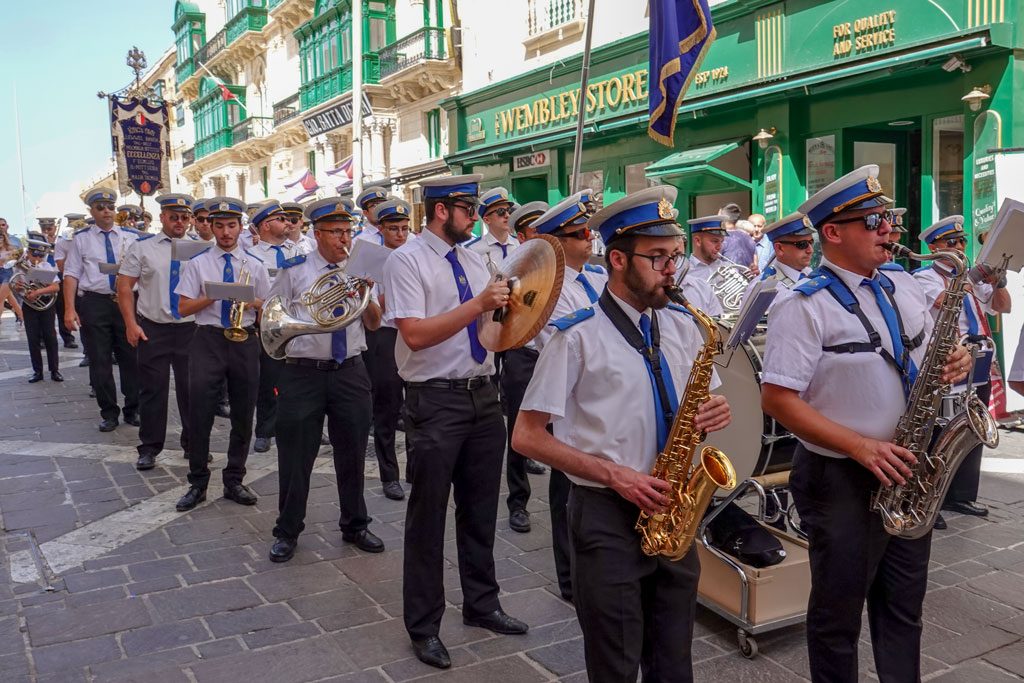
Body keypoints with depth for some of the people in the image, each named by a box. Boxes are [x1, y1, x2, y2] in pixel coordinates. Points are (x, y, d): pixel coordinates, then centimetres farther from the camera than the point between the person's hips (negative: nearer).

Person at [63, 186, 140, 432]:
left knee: (131, 358, 5)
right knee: (100, 361, 4)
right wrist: (69, 309, -9)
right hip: (94, 303, -1)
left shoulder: (131, 236, 8)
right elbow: (71, 274, 0)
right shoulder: (82, 239, 6)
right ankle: (108, 413, 15)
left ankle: (132, 410, 18)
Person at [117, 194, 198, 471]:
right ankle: (149, 448, 16)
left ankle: (192, 444, 23)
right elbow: (124, 287, 1)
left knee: (191, 389, 8)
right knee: (152, 389, 5)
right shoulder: (142, 246, 1)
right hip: (152, 329, -1)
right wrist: (131, 324, -6)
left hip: (191, 329, 1)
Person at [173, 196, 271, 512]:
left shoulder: (255, 264, 8)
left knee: (243, 415, 8)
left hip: (245, 341, 2)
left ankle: (234, 481, 22)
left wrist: (252, 302, -10)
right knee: (199, 412, -2)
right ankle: (197, 483, 13)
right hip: (208, 340, -2)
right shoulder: (197, 263, 3)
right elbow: (184, 307, -1)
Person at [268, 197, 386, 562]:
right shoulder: (294, 271, -1)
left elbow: (374, 323, 5)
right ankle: (287, 532, 22)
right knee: (296, 454, 5)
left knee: (352, 452, 12)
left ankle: (355, 525, 29)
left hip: (350, 372, 3)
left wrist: (366, 295, -11)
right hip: (302, 372, -3)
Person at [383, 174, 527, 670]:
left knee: (481, 510, 17)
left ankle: (481, 604, 36)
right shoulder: (407, 260, -9)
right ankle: (424, 626, 22)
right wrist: (478, 305, -22)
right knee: (429, 515, 5)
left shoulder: (474, 261, 12)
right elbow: (415, 334, -20)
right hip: (436, 401, -6)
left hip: (484, 395, 7)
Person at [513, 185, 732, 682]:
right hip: (607, 514, -4)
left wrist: (714, 413, -9)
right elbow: (527, 437, -11)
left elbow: (698, 406, 16)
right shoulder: (578, 336, -11)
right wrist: (613, 474, -19)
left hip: (671, 510, 5)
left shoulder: (682, 328, 5)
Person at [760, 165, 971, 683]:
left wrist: (953, 362, -5)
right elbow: (777, 400, -20)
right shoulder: (804, 306, -16)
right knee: (839, 614, 11)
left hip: (907, 471, 7)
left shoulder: (904, 286, 6)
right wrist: (861, 447, -23)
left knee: (903, 606, 20)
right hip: (843, 479, -6)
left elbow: (926, 357, 19)